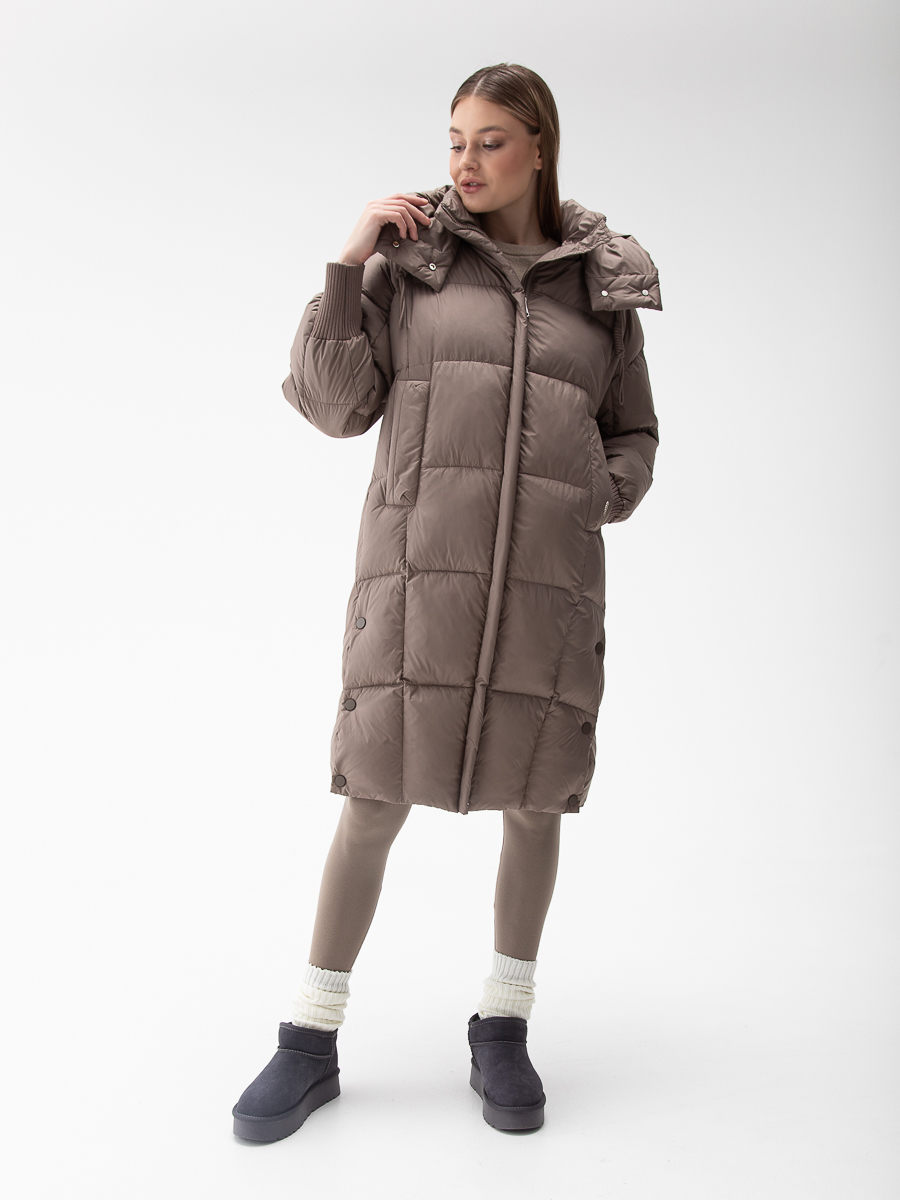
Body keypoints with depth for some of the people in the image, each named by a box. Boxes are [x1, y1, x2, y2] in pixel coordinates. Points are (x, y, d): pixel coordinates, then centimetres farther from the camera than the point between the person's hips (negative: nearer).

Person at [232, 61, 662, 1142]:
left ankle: (502, 1028, 25)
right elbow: (331, 403, 2)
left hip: (551, 576, 2)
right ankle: (312, 1038, 15)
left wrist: (603, 496, 0)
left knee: (535, 797, 7)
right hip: (421, 564, -2)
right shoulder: (408, 261, 8)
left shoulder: (605, 283, 12)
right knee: (375, 797, 0)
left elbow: (634, 433, 20)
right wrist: (349, 260, -3)